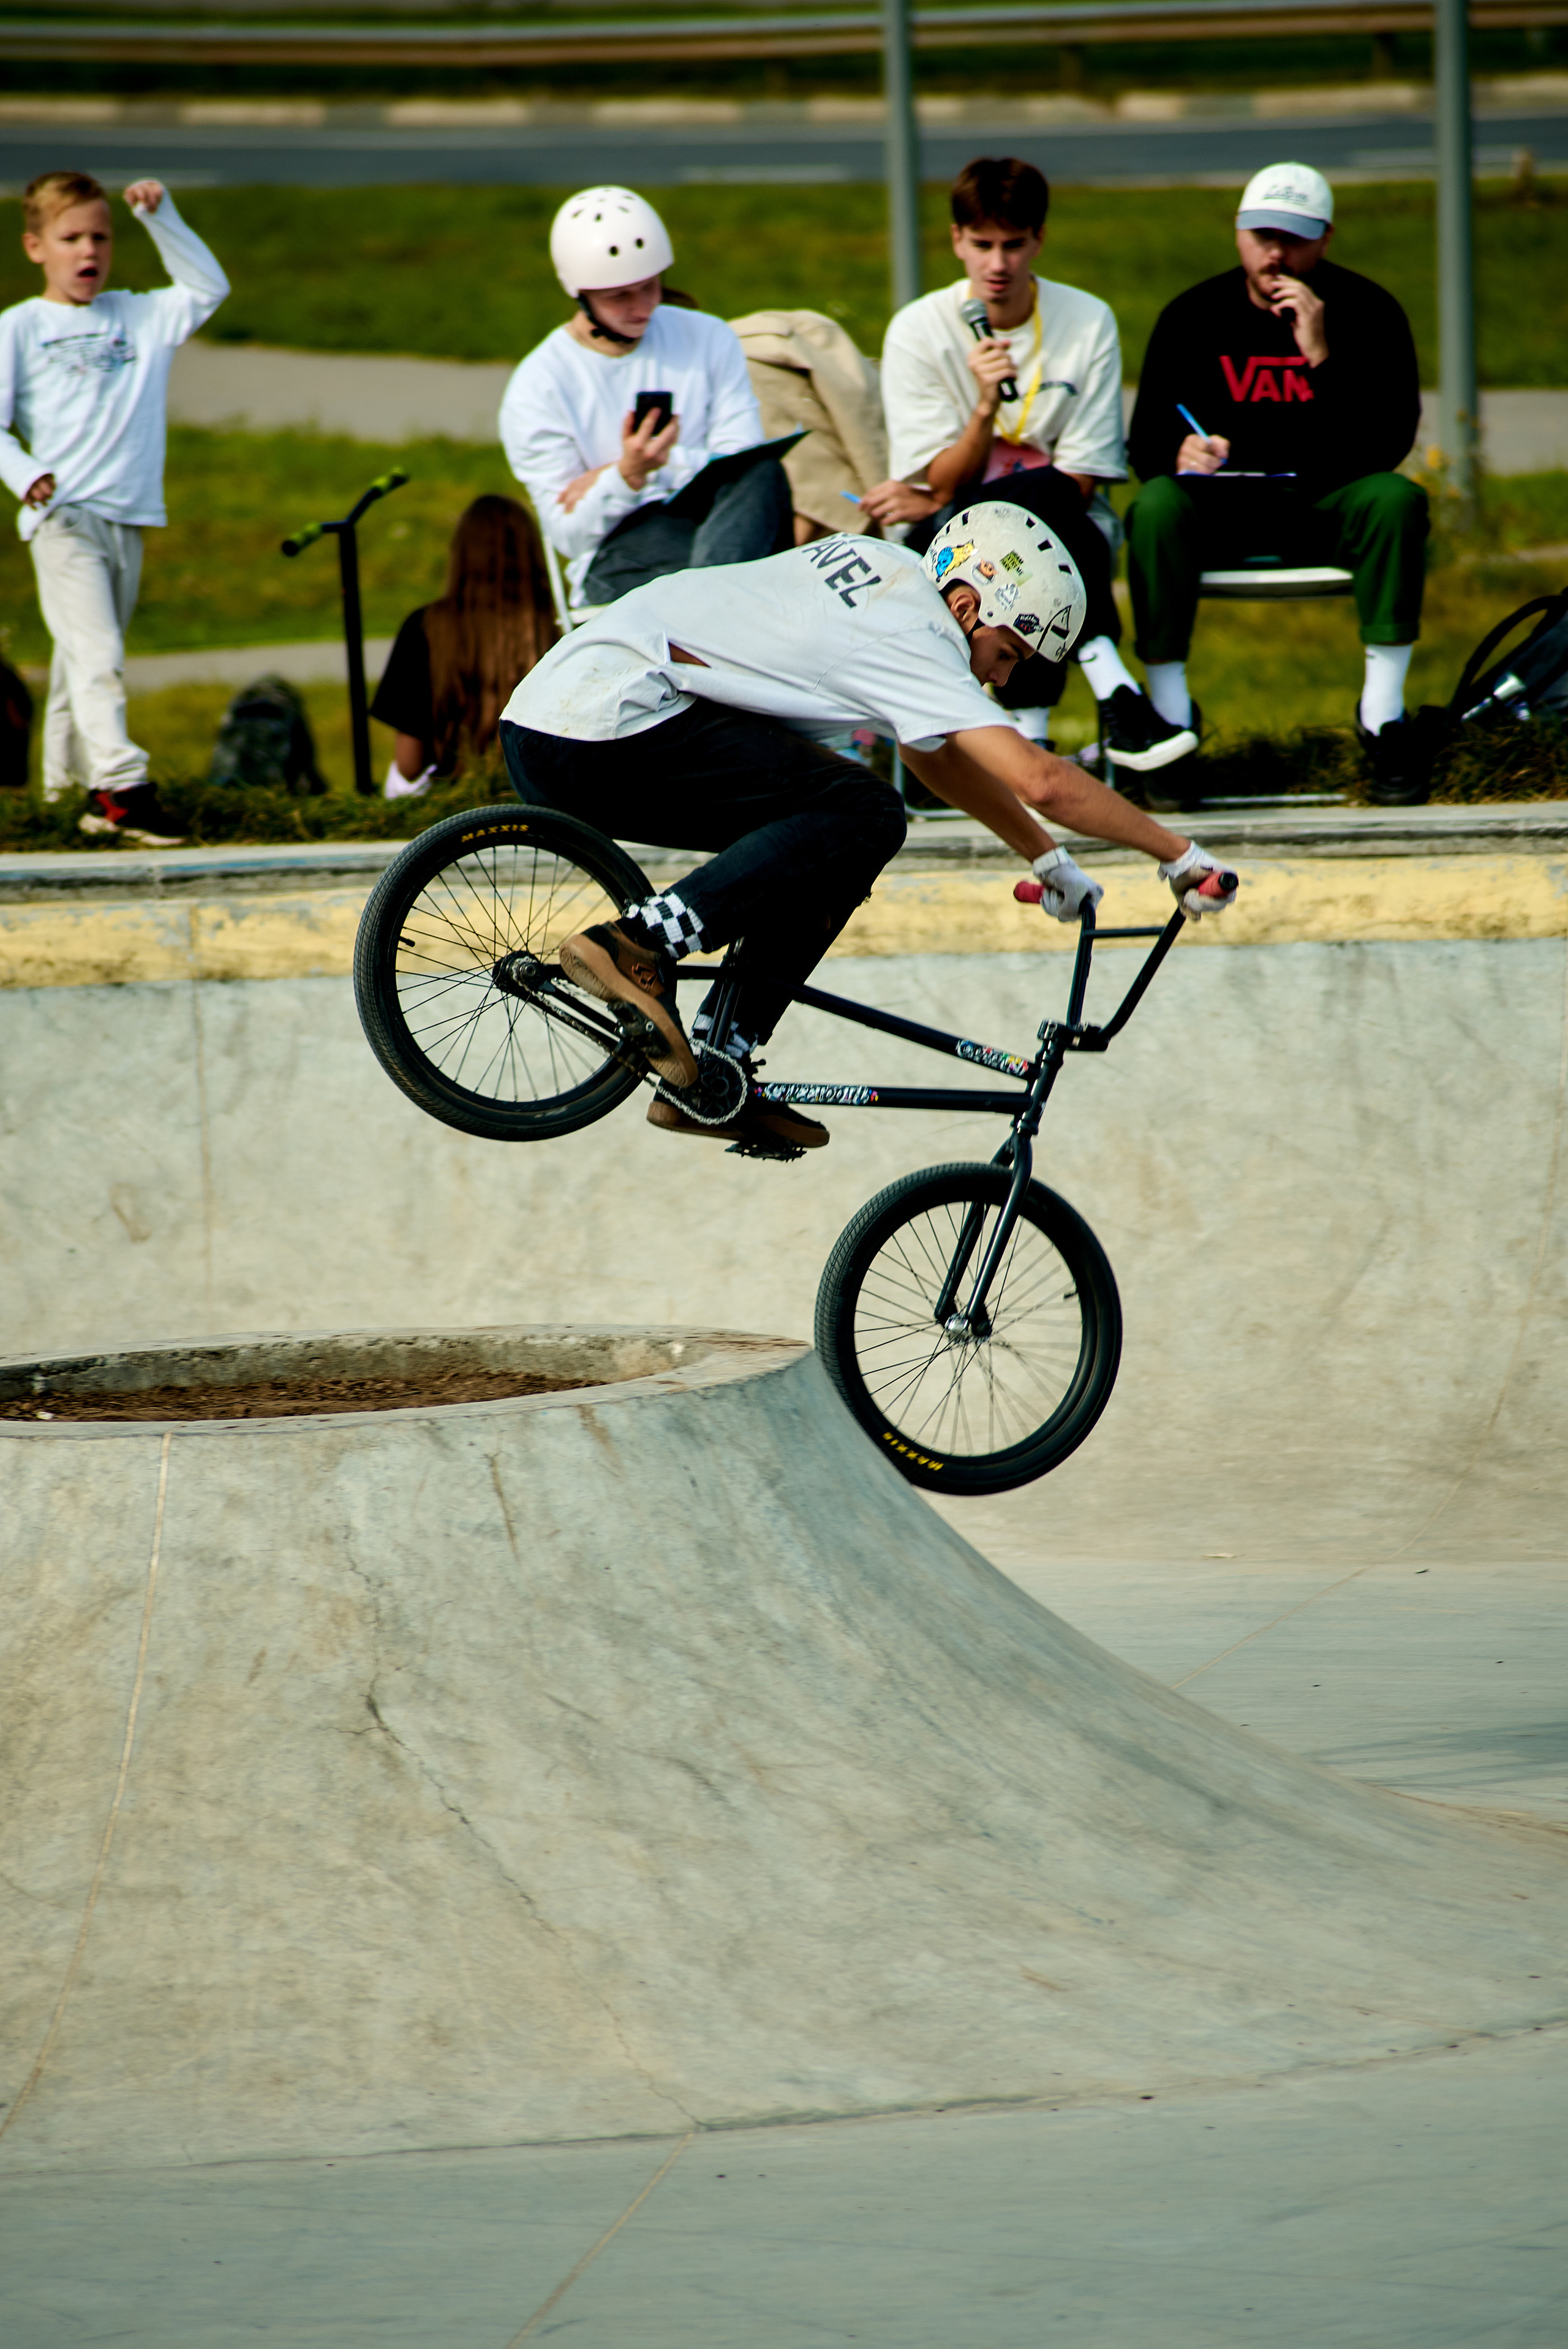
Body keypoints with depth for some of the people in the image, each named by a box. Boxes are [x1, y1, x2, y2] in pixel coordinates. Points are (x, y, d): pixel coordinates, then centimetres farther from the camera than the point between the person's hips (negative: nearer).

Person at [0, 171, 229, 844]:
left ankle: (69, 789, 16)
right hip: (62, 516, -5)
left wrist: (162, 219, 6)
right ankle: (121, 784, -24)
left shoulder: (138, 319, 15)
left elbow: (207, 287, 16)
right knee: (95, 654, -16)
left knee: (88, 660, 10)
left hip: (126, 521, 5)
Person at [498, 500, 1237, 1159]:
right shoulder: (911, 639, -11)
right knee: (864, 818, -16)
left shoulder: (886, 572, 17)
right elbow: (1042, 782, -20)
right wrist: (1179, 855, -10)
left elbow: (935, 755, 29)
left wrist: (1047, 859, 30)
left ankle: (713, 1073, 11)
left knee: (821, 849, 15)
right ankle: (641, 943, -19)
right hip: (609, 730, -10)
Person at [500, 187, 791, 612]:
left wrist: (662, 464, -10)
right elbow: (570, 537, -3)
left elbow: (744, 461, 4)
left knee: (763, 473, -33)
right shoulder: (536, 387, 1)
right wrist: (629, 475, -22)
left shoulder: (709, 339, 12)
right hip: (617, 552, -3)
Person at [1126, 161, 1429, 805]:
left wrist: (1322, 357, -24)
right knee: (1157, 506, -31)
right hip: (1226, 505, 0)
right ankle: (1170, 723, -27)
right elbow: (1147, 443, -2)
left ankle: (1382, 715, -27)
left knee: (1397, 500, -32)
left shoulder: (1367, 311, -2)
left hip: (1327, 500, 0)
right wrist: (1180, 454, -27)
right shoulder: (1192, 316, 1)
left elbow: (1392, 441, -13)